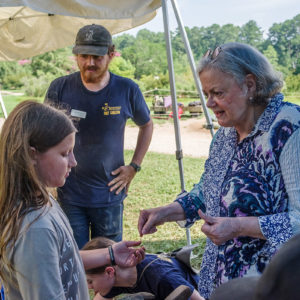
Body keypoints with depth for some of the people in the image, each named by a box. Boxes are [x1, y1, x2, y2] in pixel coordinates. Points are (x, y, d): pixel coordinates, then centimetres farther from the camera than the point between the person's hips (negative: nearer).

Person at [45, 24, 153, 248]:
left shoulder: (127, 90, -3)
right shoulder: (60, 89, -5)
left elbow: (146, 126, 13)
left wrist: (134, 167, 5)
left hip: (109, 195, 1)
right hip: (69, 196, -1)